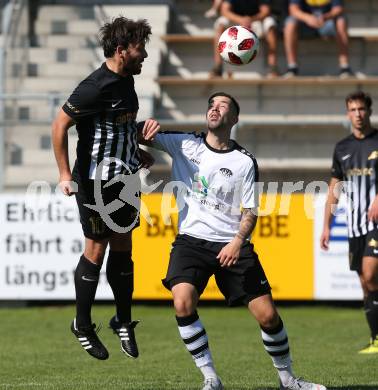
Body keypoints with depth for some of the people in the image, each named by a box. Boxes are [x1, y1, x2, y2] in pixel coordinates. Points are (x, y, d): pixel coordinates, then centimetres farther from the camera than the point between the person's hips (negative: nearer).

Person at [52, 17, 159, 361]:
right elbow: (60, 124, -18)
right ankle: (83, 326, 13)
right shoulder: (97, 86, -21)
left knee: (123, 248, 13)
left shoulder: (126, 79, 7)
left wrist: (137, 154, 25)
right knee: (96, 250, 0)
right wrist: (65, 175, -18)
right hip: (97, 182, -8)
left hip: (123, 178, 8)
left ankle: (123, 321, 24)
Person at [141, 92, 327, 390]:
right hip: (191, 240, 0)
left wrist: (238, 242, -16)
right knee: (183, 303, -25)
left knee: (267, 314, -5)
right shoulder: (185, 144, 5)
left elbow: (251, 211, 2)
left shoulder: (245, 162, 2)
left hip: (232, 246, 0)